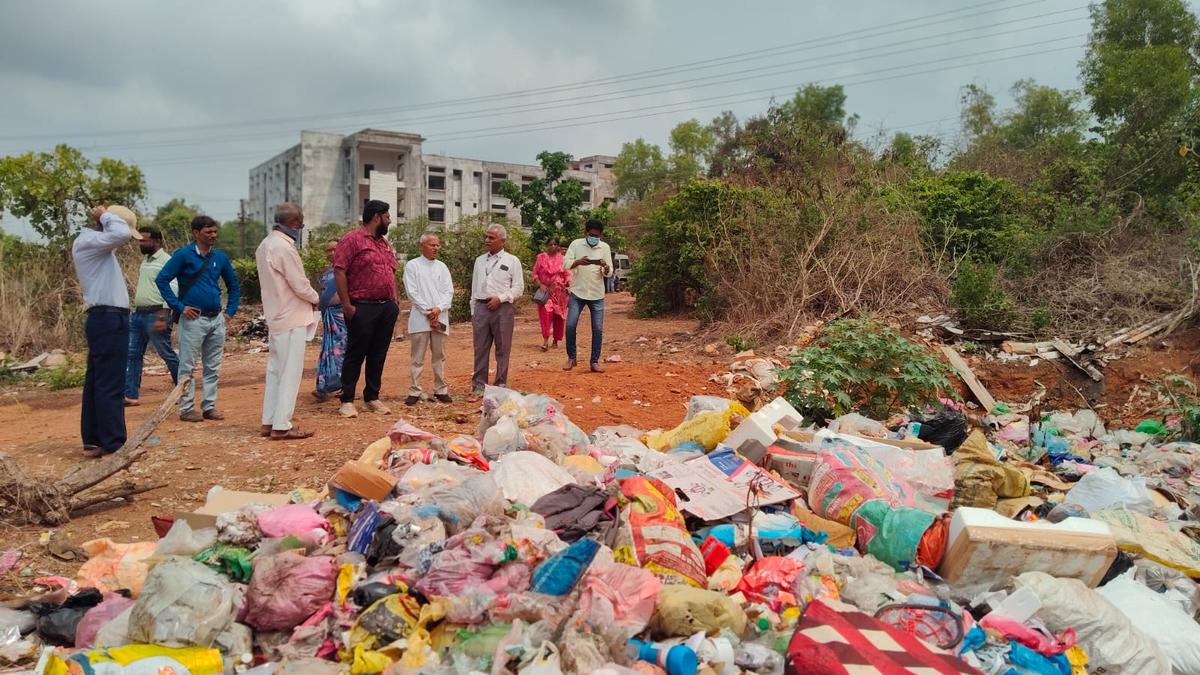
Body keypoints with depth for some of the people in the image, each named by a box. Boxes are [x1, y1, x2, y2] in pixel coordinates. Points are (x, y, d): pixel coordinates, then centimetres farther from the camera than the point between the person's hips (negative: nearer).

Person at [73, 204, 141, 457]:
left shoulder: (94, 245, 18)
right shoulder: (87, 241, -12)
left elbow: (118, 237, 32)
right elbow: (120, 234, -27)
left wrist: (104, 218, 20)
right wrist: (106, 216, -10)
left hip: (105, 320, 11)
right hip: (109, 320, -11)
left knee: (96, 383, 13)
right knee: (110, 385, -8)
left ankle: (93, 441, 19)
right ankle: (113, 444, -5)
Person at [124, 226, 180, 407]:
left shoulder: (166, 261, -11)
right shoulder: (145, 260, 16)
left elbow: (172, 290, -18)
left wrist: (163, 317, -23)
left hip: (155, 314, -9)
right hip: (138, 314, 9)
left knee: (167, 354, -1)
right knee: (132, 354, 5)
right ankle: (131, 395, 7)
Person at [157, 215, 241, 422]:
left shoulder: (220, 257, 8)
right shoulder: (183, 255, -7)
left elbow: (233, 285, 18)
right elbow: (161, 280, -9)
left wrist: (230, 311, 10)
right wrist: (179, 306, -12)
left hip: (216, 319, 6)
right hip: (193, 319, -5)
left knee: (213, 367, 10)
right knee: (188, 366, 0)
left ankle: (209, 407, 20)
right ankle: (186, 408, 7)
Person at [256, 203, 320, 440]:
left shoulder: (265, 245, 11)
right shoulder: (284, 247, -18)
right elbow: (300, 285, -17)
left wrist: (309, 299, 10)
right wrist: (316, 299, 2)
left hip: (275, 318, 9)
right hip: (292, 320, -9)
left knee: (275, 371, 14)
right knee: (290, 373, -4)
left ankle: (269, 422, 20)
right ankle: (281, 426, -1)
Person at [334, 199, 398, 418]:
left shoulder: (385, 243, 18)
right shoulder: (352, 239, -6)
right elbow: (339, 272, -12)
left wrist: (394, 301, 14)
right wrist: (347, 305, -16)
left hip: (387, 308, 7)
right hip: (363, 308, -7)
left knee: (378, 355, 10)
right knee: (355, 354, -1)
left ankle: (372, 397, 20)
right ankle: (347, 400, 7)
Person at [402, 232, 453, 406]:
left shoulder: (442, 266, 13)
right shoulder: (412, 265, 2)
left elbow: (449, 291, 6)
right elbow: (412, 292, -5)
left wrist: (438, 309, -10)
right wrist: (428, 311, -11)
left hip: (440, 317, 4)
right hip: (420, 317, -4)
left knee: (439, 356, 8)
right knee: (418, 357, -2)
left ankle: (441, 390, 15)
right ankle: (414, 392, 2)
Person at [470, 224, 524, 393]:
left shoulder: (512, 261, 2)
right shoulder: (479, 260, 15)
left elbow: (518, 288, -1)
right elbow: (474, 287, 18)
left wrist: (500, 298, -13)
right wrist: (473, 311, 15)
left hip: (502, 309, -3)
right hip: (481, 308, 4)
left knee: (502, 349, 3)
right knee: (480, 348, 5)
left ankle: (501, 384, 12)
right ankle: (479, 384, 12)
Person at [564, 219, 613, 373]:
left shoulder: (605, 247, 1)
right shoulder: (576, 244, -2)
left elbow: (609, 273, 0)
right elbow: (566, 264, -9)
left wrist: (606, 267, -24)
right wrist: (578, 262, -29)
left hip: (597, 295, 1)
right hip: (577, 293, -1)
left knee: (598, 329, 0)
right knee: (570, 325, -7)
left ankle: (595, 362, 11)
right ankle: (571, 357, 11)